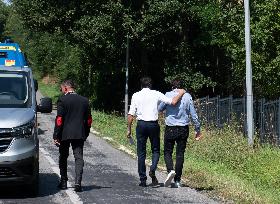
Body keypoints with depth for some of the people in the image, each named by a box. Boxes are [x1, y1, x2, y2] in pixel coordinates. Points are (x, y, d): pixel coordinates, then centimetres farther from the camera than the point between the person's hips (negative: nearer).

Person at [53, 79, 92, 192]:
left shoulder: (62, 100, -8)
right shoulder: (84, 100, 6)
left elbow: (59, 119, -11)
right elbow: (88, 120, 9)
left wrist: (56, 136, -7)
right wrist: (86, 134, 18)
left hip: (65, 134, -3)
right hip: (79, 134, 3)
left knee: (63, 157, 13)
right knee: (79, 157, 2)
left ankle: (63, 182, 17)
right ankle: (78, 182, -11)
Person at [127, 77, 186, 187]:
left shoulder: (136, 95, 5)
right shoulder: (156, 94, 3)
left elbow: (131, 114, -1)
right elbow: (173, 102, -4)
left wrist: (129, 129, 5)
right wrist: (180, 93, 13)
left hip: (141, 124, 0)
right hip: (153, 124, 0)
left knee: (141, 153, 7)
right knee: (155, 150, 13)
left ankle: (142, 179, 6)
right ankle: (152, 170, -14)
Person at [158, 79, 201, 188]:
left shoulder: (168, 95, -3)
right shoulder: (187, 96, 2)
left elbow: (159, 109, 6)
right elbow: (193, 114, 1)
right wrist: (197, 129, 7)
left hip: (170, 128, -2)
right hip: (183, 129, 2)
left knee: (167, 152, 10)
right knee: (180, 154, 7)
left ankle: (170, 170, -17)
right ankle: (177, 180, 7)